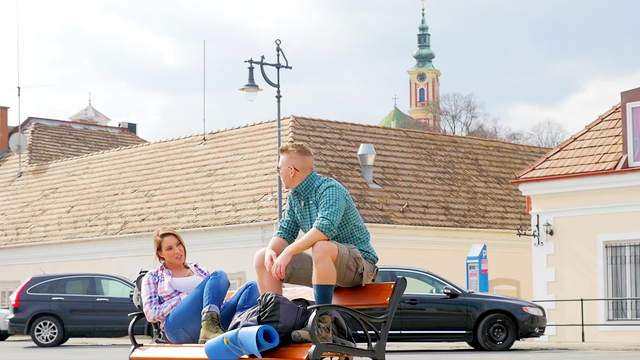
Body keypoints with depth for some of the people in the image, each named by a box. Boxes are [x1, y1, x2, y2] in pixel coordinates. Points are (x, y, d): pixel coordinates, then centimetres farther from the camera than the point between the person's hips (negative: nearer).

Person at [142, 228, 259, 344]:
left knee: (252, 287, -19)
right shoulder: (153, 277, 21)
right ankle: (209, 328, -52)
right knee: (219, 276, -25)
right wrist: (184, 298, -2)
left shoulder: (197, 269, 32)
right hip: (179, 326, -5)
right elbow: (151, 314, 7)